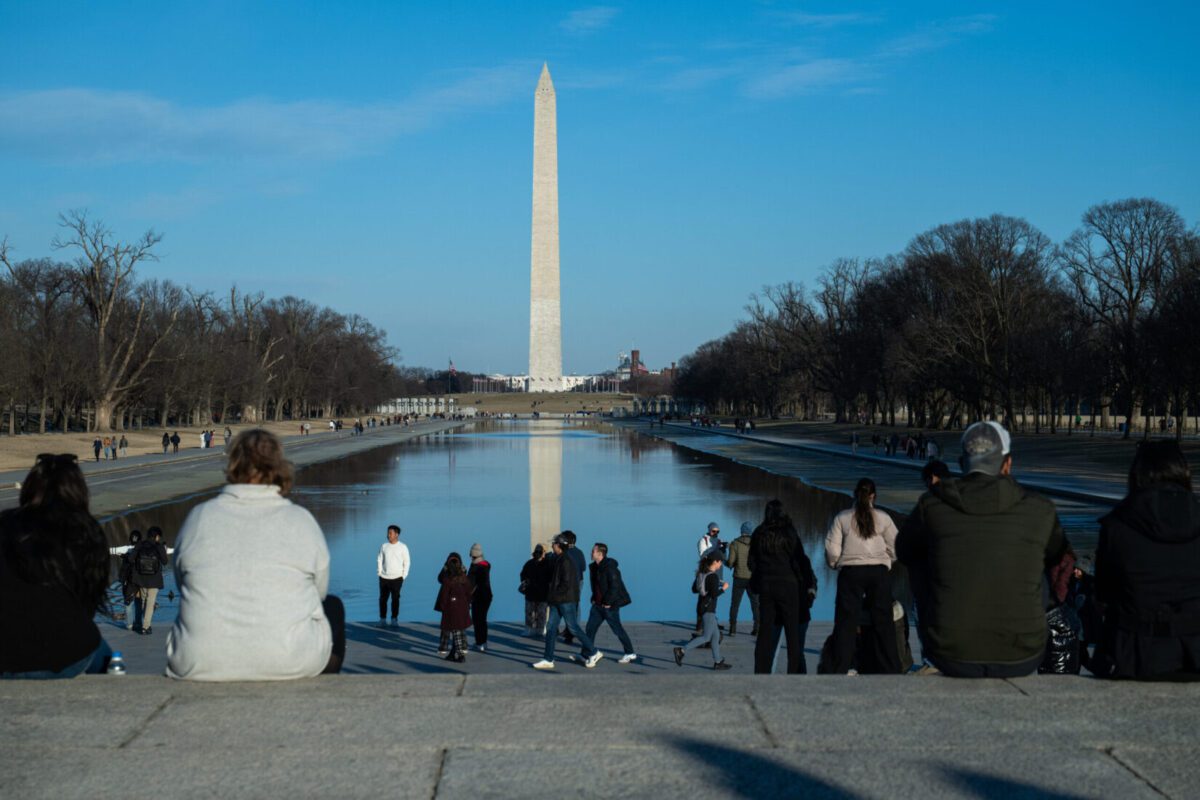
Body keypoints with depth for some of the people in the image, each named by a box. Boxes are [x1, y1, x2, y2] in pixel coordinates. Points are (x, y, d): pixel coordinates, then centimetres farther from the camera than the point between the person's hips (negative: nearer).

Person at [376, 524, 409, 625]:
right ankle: (382, 618, 13)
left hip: (397, 578, -2)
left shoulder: (403, 547, -2)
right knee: (383, 598, 3)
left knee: (395, 599, 0)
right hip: (384, 578, 2)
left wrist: (403, 576, -3)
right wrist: (379, 573, 2)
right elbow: (379, 560, 10)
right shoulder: (384, 546, 4)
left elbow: (406, 562, 1)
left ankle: (394, 618, 8)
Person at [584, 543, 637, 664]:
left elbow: (615, 586, -22)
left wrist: (608, 602, -20)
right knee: (590, 627, 6)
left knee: (617, 629, -1)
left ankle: (630, 654, 10)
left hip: (609, 605, -9)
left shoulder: (609, 567, -18)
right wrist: (594, 599, 12)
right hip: (598, 604, 9)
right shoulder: (594, 567, 10)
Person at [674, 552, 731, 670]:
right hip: (708, 609, -9)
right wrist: (724, 588, -9)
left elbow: (694, 589, 13)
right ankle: (682, 650, -10)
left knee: (716, 634, 15)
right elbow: (714, 594, -24)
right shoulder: (713, 576, -19)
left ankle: (718, 661, 19)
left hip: (701, 606, 9)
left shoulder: (701, 573, 7)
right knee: (706, 637, -3)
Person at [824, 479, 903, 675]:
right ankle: (890, 670, 4)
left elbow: (832, 550, 0)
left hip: (850, 572, -1)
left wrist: (834, 564, 20)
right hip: (879, 572, 1)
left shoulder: (841, 518, 3)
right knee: (883, 621, 6)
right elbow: (895, 548, 4)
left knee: (846, 621, -1)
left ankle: (841, 670, -10)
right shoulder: (883, 518, 5)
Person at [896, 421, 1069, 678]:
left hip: (951, 659, 0)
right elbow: (1057, 559, 19)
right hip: (1020, 662, 1)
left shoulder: (932, 505, -4)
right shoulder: (1041, 511, -3)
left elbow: (904, 551, 16)